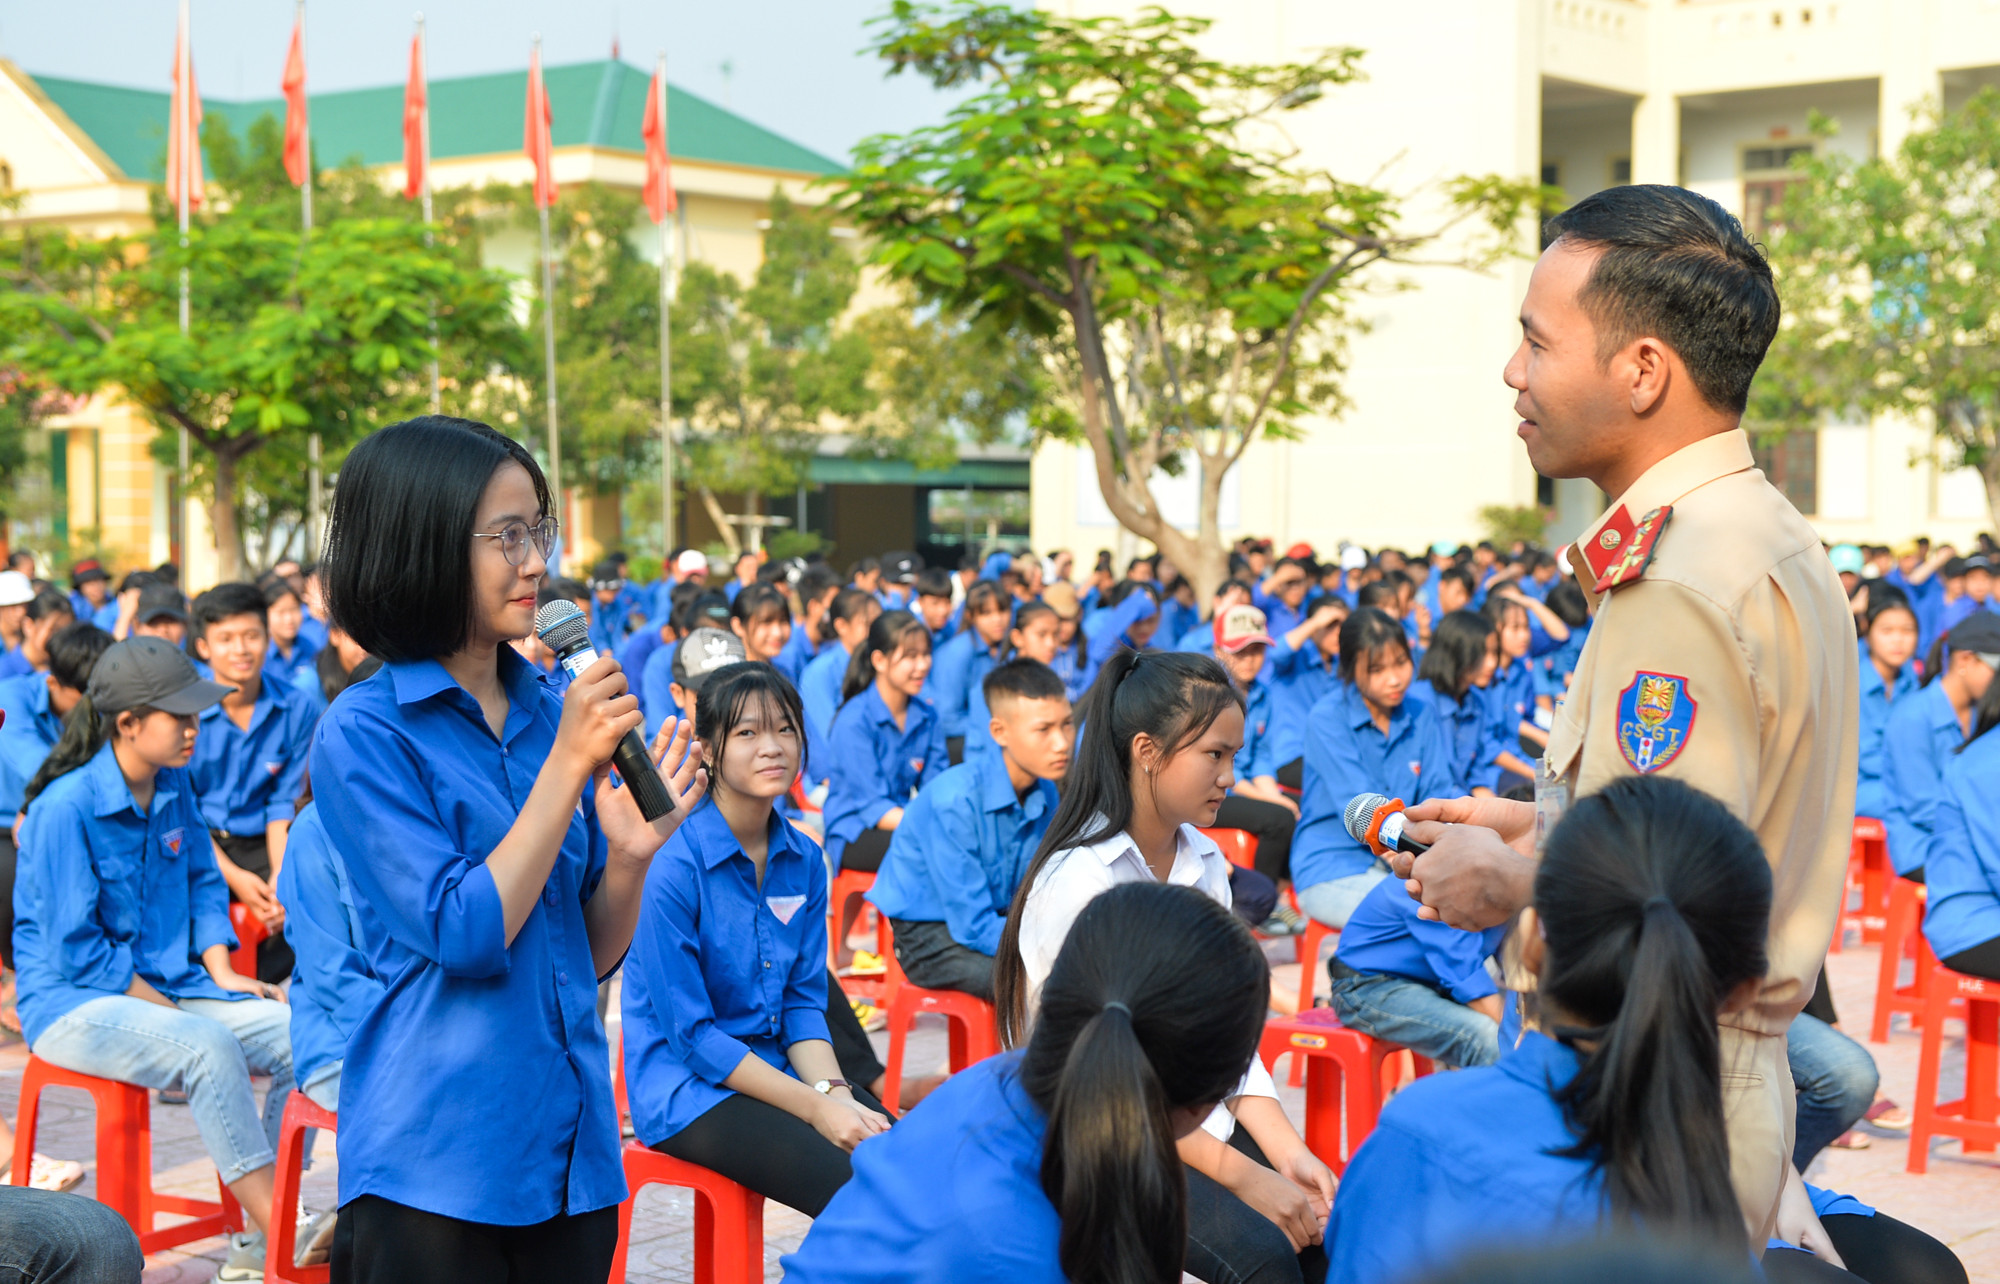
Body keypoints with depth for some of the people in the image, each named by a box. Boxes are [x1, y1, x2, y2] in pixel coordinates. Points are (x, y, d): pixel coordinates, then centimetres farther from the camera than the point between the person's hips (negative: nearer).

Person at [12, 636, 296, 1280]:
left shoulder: (175, 786, 6)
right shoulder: (65, 809, -16)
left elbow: (202, 884, 17)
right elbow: (76, 949, -16)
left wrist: (222, 974, 1)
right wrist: (164, 1007, -15)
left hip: (168, 989, 7)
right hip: (73, 1002, -7)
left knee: (303, 1033, -15)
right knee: (208, 1047, -34)